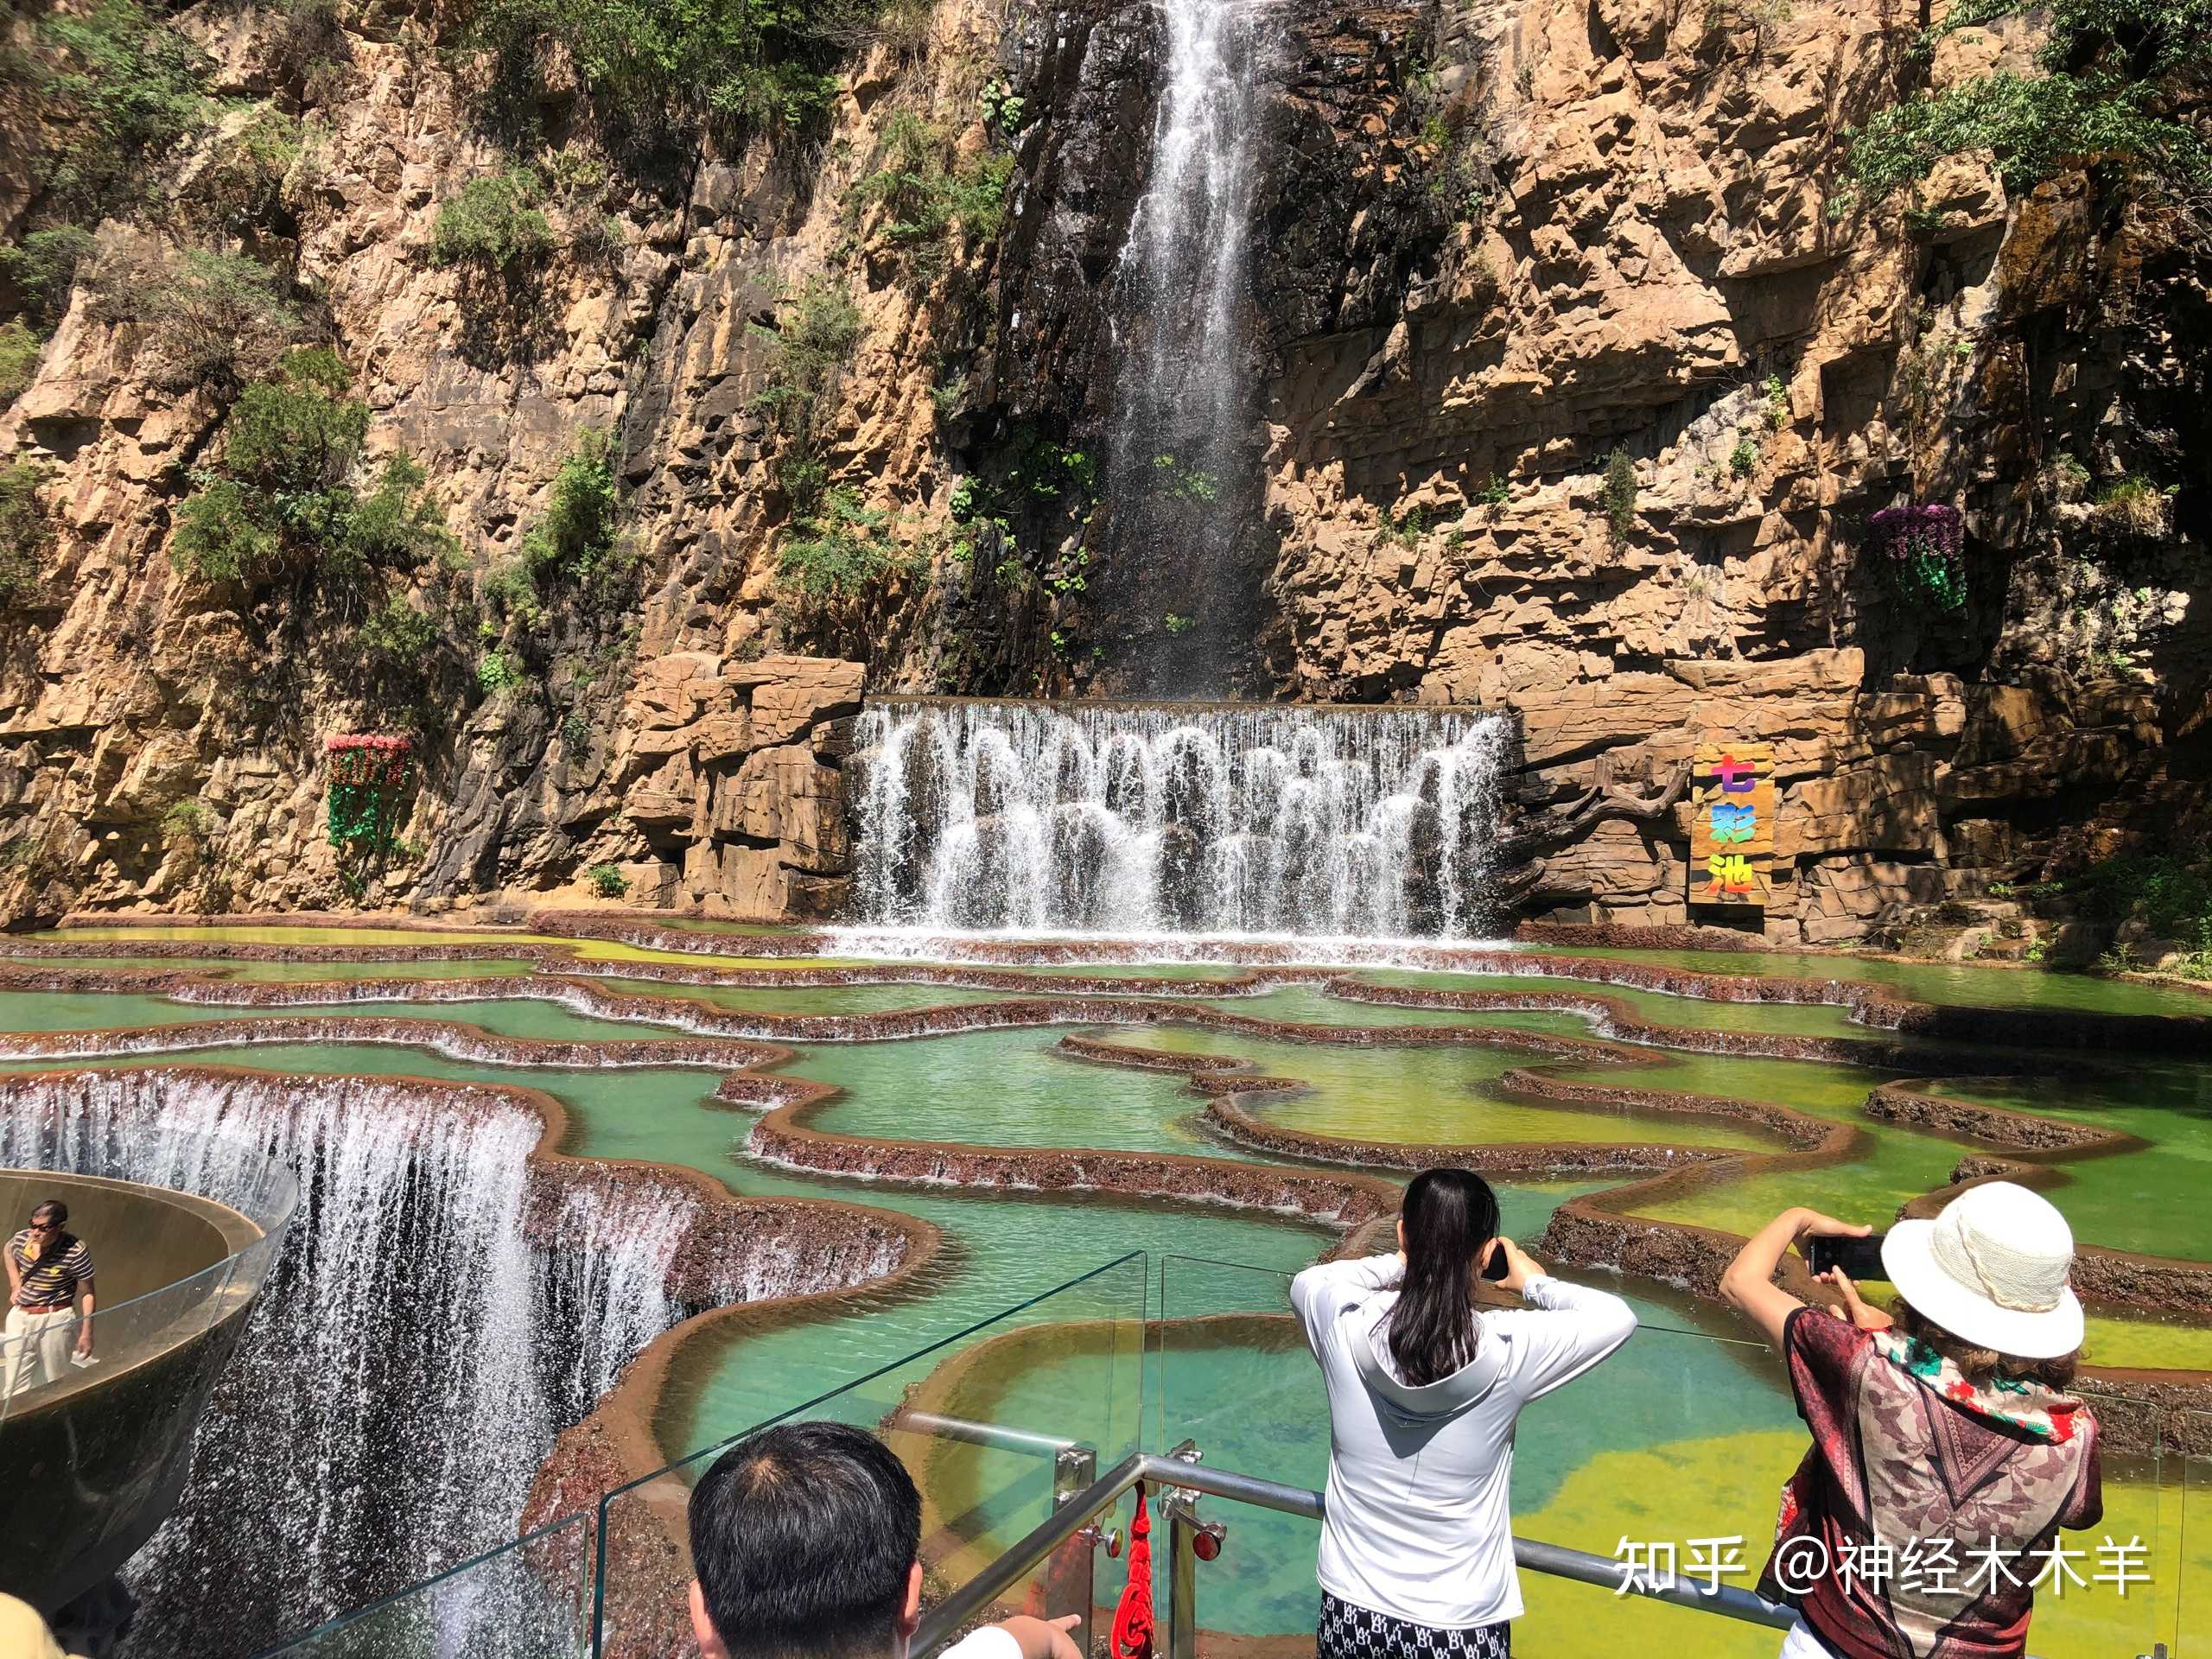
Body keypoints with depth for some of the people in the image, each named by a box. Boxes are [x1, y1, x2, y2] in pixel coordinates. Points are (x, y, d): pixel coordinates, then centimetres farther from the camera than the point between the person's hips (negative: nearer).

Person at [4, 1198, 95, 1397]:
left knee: (55, 1383, 7)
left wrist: (86, 1333, -14)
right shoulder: (22, 1239, -7)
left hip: (54, 1320, -5)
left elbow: (87, 1293, -14)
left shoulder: (75, 1252, -21)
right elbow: (8, 1252, 20)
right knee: (16, 1385, 11)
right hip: (19, 1316, 5)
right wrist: (15, 1286, 13)